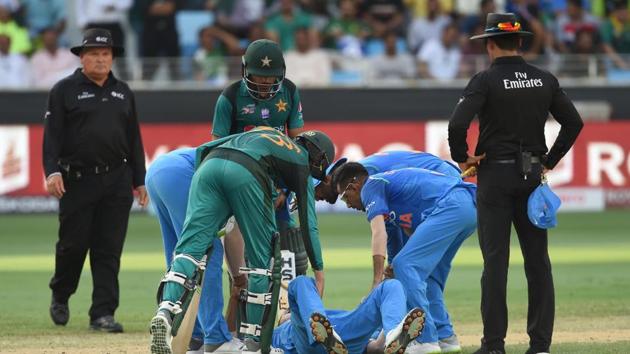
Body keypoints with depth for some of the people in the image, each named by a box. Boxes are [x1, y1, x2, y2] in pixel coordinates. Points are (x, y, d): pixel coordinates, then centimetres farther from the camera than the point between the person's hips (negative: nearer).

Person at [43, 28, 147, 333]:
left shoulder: (123, 93, 15)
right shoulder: (65, 90, 2)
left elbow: (134, 139, 18)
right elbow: (52, 134, -4)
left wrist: (139, 181, 14)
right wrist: (52, 171, -17)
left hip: (116, 182, 3)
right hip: (77, 181, -3)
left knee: (109, 250, -1)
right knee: (73, 243, 0)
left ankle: (103, 313, 0)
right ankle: (60, 297, 26)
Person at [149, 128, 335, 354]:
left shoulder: (265, 132, 40)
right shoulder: (302, 162, 26)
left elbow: (204, 149, 32)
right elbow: (308, 224, 20)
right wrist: (318, 270, 24)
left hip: (209, 165, 4)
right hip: (247, 174, -4)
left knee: (190, 248, -6)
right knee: (261, 259, 11)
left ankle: (165, 312, -29)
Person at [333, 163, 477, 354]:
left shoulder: (371, 187, 4)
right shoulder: (388, 181, 32)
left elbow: (379, 234, -11)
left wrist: (377, 282, -18)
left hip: (450, 207, -10)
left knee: (404, 266, -11)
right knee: (428, 274, 19)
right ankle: (445, 337, 19)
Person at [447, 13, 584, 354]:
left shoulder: (486, 80, -9)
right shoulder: (545, 80, 5)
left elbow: (457, 124, -20)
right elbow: (574, 122, 5)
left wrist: (461, 157, -4)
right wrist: (550, 160, 11)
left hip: (496, 175, -4)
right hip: (533, 177, 4)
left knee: (495, 260, -2)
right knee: (537, 260, 6)